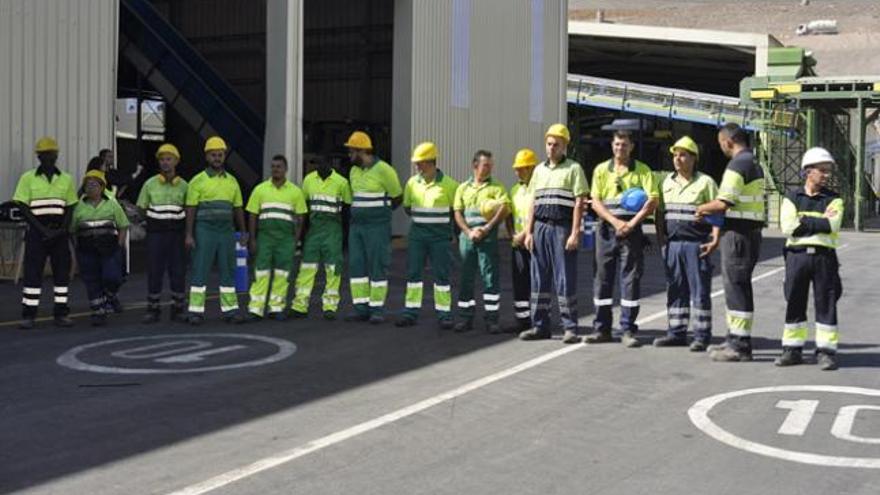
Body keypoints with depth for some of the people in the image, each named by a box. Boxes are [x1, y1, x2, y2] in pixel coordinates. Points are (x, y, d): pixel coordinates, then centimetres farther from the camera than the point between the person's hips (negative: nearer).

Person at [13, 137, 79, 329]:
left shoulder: (66, 179, 8)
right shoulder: (28, 178, 1)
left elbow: (70, 207, 9)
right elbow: (22, 207, -3)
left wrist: (63, 229, -7)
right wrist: (42, 229, -11)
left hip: (59, 232, 3)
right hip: (37, 232, -2)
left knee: (62, 272, 3)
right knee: (32, 272, -3)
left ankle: (61, 313, 11)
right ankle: (28, 315, 1)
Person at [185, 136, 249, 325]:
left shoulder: (232, 181, 12)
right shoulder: (198, 181, -1)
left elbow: (238, 209, 15)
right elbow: (191, 209, -3)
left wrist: (243, 232, 9)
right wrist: (189, 235, -10)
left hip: (227, 231, 4)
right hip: (205, 231, -4)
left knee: (228, 271, 6)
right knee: (200, 270, -3)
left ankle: (230, 309, 12)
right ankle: (196, 311, -1)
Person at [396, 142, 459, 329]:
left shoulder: (448, 184, -6)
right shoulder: (412, 183, 4)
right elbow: (407, 207, 17)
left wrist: (451, 229, 5)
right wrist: (420, 220, 12)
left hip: (440, 236, -3)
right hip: (417, 234, 3)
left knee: (441, 275, 0)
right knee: (413, 272, 4)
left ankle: (444, 315, 7)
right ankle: (411, 313, 11)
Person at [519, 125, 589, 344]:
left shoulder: (573, 168, 0)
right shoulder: (539, 170, 16)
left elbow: (579, 203, -6)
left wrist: (575, 233, -14)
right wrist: (528, 232, 9)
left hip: (562, 228, -5)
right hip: (541, 227, 6)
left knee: (565, 280, -4)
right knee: (539, 278, 7)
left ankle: (570, 328, 1)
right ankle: (540, 326, 14)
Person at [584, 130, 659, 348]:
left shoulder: (642, 170, 5)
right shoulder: (601, 169, 11)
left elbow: (653, 200, -4)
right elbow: (596, 202, 3)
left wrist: (631, 224, -13)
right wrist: (615, 222, -11)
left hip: (632, 230, -2)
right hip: (606, 229, 2)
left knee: (631, 279, -2)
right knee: (602, 277, 3)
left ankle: (628, 330, 2)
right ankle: (602, 328, 11)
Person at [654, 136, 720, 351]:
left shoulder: (705, 182, -2)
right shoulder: (668, 182, 15)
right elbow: (661, 212, 19)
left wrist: (715, 240, -15)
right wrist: (660, 238, 9)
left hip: (696, 244, -5)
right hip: (672, 244, 6)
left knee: (700, 291, -2)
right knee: (675, 290, 9)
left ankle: (702, 336, 2)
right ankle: (676, 333, 17)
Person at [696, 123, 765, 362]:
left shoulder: (737, 164, -15)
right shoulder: (754, 163, 17)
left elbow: (723, 203, -21)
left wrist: (702, 208, -3)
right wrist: (710, 211, 13)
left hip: (738, 232, -10)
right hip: (751, 229, 10)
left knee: (736, 286, -5)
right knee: (736, 286, 16)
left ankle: (740, 346, -2)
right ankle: (735, 339, 23)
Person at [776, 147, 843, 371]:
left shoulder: (834, 200, 6)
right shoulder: (791, 198, 8)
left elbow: (832, 225, -13)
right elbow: (787, 226, -8)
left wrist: (804, 221, -9)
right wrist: (820, 222, -8)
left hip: (824, 256, -1)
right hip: (797, 255, 1)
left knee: (826, 304, 0)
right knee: (794, 302, 6)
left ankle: (826, 351, 7)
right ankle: (792, 349, 15)